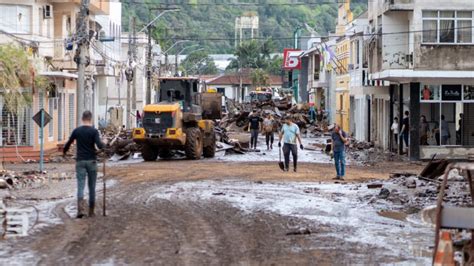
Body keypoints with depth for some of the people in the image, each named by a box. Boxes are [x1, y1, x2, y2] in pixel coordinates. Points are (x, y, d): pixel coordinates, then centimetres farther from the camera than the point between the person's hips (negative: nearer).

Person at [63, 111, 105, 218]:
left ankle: (80, 209, -23)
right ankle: (91, 211, 14)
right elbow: (99, 145, -16)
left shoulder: (77, 131, 1)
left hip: (80, 161, 1)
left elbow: (68, 143, 10)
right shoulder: (94, 131, -6)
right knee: (92, 186, 9)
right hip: (91, 161, -1)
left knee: (80, 186, -4)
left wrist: (64, 152, 29)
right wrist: (104, 145, 6)